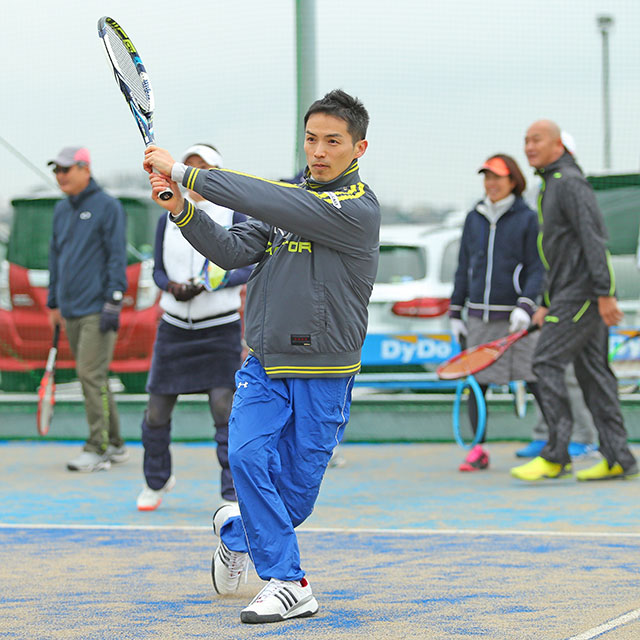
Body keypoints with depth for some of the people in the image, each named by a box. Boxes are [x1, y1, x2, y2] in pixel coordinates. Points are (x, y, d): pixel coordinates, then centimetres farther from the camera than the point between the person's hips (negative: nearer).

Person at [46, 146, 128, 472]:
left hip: (98, 310, -7)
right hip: (71, 311, 7)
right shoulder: (61, 210, 16)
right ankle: (115, 445, 16)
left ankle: (97, 450, -10)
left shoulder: (107, 206, -6)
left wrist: (113, 302, -16)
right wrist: (54, 303, 21)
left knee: (92, 375, -12)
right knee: (91, 377, 9)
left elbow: (117, 256, -10)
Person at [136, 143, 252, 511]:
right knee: (158, 410, 5)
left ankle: (232, 493, -4)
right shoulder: (168, 219, 7)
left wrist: (209, 283, -19)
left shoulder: (233, 217, -1)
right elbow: (158, 270, 10)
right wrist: (172, 287, -12)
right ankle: (157, 481, 29)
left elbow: (246, 270, -4)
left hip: (221, 327, -3)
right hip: (175, 326, 3)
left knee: (224, 408, -11)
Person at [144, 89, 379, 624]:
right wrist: (182, 209, -15)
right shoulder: (292, 196, 9)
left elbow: (269, 203, -24)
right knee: (248, 455, -16)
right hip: (263, 364, 4)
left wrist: (184, 173, -23)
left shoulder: (358, 208, -13)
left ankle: (236, 529, 30)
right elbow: (234, 250, 2)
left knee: (296, 489, 2)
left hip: (323, 372, -4)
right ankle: (288, 584, -3)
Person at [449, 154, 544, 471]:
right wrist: (455, 313, 12)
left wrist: (525, 306, -17)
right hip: (479, 316, 4)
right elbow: (463, 268, 15)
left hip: (514, 316, -4)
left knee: (535, 380, -5)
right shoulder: (474, 218, 12)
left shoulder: (527, 219, 0)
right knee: (475, 382, 1)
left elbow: (536, 269, -3)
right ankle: (478, 450, 8)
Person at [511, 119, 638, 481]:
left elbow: (593, 238, -19)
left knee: (547, 363, -11)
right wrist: (547, 305, 23)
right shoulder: (551, 186, 20)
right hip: (571, 294, 10)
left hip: (582, 293, -10)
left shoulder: (569, 182, -11)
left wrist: (604, 294, -24)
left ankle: (555, 456, -9)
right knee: (592, 370, 7)